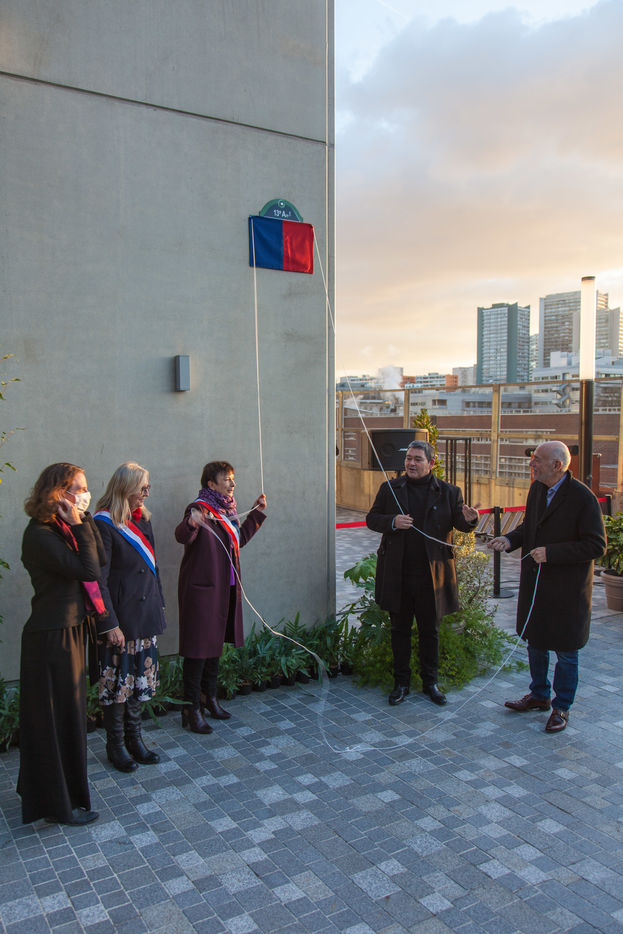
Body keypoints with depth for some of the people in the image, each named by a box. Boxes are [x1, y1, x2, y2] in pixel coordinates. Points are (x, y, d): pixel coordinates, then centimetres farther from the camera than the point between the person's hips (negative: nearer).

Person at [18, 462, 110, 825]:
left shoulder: (66, 528, 8)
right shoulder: (40, 534, -20)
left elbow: (101, 561, 2)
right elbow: (87, 570, -23)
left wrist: (86, 519, 2)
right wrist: (79, 526, -20)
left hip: (72, 631, 9)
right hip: (52, 636, -9)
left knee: (68, 712, 20)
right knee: (57, 717, 4)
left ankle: (42, 790, 39)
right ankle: (60, 804, 22)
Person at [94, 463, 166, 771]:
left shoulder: (141, 520, 10)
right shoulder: (105, 524, -14)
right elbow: (99, 579, -16)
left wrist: (159, 605, 15)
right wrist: (110, 624, -18)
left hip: (146, 615, 7)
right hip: (122, 618, -7)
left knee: (140, 680, 14)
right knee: (118, 682, 4)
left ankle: (134, 739, 28)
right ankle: (116, 746, 21)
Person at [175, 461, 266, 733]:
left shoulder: (227, 510, 11)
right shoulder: (200, 509, -15)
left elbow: (239, 539, 25)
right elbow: (182, 536, -33)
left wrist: (257, 513, 23)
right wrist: (190, 523, -55)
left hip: (225, 588, 9)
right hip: (201, 588, -9)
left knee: (216, 642, 19)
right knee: (199, 647, -3)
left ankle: (210, 698, 34)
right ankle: (192, 709, 9)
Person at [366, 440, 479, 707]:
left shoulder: (448, 492, 2)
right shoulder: (390, 489, 3)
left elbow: (461, 524, -1)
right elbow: (371, 519, 5)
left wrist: (469, 519, -25)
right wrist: (392, 522, -15)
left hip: (432, 573, 0)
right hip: (397, 573, 1)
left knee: (430, 631, 13)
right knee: (400, 629, 12)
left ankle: (430, 682, 29)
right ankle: (401, 682, 25)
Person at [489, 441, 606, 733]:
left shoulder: (582, 498, -19)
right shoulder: (536, 489, 3)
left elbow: (596, 546, -19)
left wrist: (551, 553, -24)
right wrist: (509, 539, -4)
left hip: (566, 589, -7)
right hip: (535, 583, 7)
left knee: (565, 651, 9)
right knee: (535, 641, 20)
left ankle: (561, 708, 26)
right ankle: (539, 695, 39)